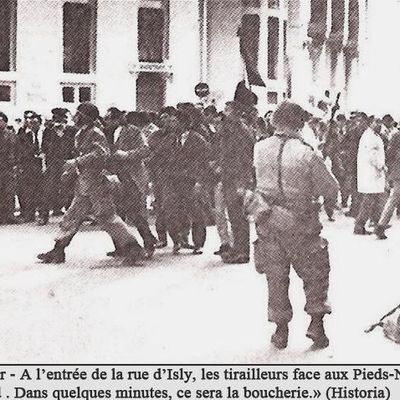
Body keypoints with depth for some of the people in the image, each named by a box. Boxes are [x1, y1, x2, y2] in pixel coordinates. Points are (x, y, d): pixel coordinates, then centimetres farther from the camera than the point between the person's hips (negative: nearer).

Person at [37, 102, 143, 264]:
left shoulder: (95, 134, -13)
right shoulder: (80, 135, 16)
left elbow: (101, 153, -29)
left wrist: (76, 162, -27)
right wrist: (71, 171, 11)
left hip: (96, 183, -9)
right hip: (83, 187, 9)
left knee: (106, 216, -7)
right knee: (72, 216, 9)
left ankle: (131, 246, 1)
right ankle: (58, 252, 14)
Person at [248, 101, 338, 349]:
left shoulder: (260, 149, -5)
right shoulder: (307, 154, -17)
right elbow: (331, 191, -10)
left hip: (268, 225, 3)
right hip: (299, 226, -3)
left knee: (276, 278, 15)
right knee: (315, 275, 17)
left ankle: (281, 330, 20)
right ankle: (316, 324, 15)